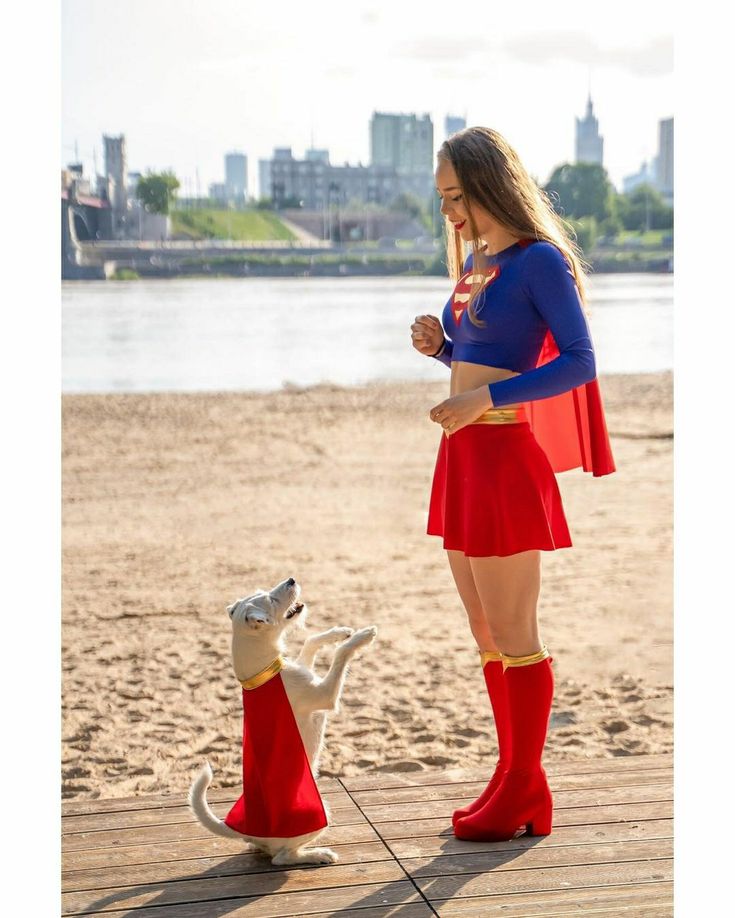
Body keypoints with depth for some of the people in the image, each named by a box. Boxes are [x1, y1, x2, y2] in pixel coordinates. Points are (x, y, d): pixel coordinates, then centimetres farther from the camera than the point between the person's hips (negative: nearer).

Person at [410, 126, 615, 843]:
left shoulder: (539, 260, -10)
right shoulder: (475, 262, 15)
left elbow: (578, 362, -16)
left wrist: (484, 399, -21)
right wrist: (440, 347, 6)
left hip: (506, 458, -9)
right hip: (462, 458, 9)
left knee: (513, 639, -1)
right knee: (488, 638, 13)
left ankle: (520, 792, 10)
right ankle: (519, 782, 23)